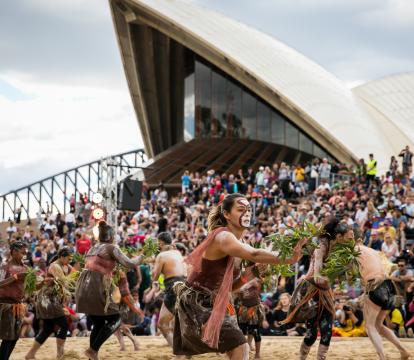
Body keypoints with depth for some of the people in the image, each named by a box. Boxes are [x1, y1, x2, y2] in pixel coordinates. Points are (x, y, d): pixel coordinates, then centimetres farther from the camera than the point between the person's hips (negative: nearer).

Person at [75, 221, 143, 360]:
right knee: (115, 319, 4)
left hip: (83, 287, 7)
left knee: (99, 323, 16)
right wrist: (141, 257, 14)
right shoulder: (112, 248, 1)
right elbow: (129, 264, -4)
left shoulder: (93, 248, 22)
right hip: (97, 287, -7)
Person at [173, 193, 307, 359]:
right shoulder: (223, 237, -19)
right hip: (198, 306, -10)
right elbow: (254, 254, -38)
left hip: (207, 305, 10)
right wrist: (287, 259, -47)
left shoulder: (231, 242, 11)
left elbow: (227, 286, 11)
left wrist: (249, 274, -5)